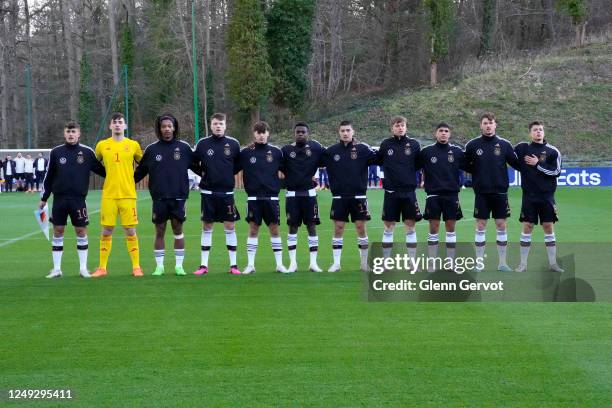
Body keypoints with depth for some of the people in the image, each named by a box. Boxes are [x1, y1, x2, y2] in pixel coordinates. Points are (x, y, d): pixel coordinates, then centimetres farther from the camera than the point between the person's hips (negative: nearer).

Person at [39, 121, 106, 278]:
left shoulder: (87, 152, 0)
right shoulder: (56, 152, 3)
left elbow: (102, 170, 9)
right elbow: (48, 177, 9)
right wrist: (43, 198, 11)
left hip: (78, 199, -1)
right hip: (59, 199, 1)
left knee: (81, 232, 1)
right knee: (58, 232, 4)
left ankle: (83, 268, 10)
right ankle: (57, 269, 10)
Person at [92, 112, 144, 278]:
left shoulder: (133, 145, 3)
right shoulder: (102, 145, 5)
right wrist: (110, 177, 14)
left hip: (128, 194, -1)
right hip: (108, 195, 1)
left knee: (130, 231, 1)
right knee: (106, 231, 3)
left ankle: (136, 267, 8)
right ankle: (102, 268, 10)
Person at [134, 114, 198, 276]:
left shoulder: (184, 147, 4)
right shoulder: (152, 149, 4)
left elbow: (195, 165, 11)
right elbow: (140, 171, 10)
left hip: (178, 197, 0)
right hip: (159, 197, 0)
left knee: (178, 229, 3)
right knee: (160, 231, 4)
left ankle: (179, 265, 11)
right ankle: (159, 266, 11)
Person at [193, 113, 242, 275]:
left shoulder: (233, 144, 1)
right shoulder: (203, 144, 0)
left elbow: (238, 165, 11)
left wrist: (228, 174, 2)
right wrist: (204, 173, 1)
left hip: (227, 192, 0)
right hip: (208, 192, 0)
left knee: (230, 227, 1)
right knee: (207, 227, 4)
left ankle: (233, 265, 8)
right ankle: (204, 265, 9)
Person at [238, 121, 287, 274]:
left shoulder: (276, 152, 4)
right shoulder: (246, 152, 1)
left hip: (271, 197, 1)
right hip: (253, 197, -1)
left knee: (274, 229, 3)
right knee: (253, 229, 1)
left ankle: (279, 264, 11)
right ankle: (250, 264, 7)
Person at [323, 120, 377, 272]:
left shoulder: (362, 149, -1)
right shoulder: (331, 151, 3)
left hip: (358, 196, -1)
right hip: (339, 197, 1)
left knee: (361, 227, 2)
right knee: (338, 228, 2)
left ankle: (365, 263, 12)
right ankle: (336, 263, 9)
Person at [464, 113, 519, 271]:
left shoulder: (504, 144, 2)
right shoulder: (473, 145, 1)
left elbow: (516, 163, 7)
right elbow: (465, 165, 9)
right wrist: (477, 172, -2)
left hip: (500, 192, 1)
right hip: (481, 193, -1)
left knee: (501, 226, 4)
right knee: (480, 227, 2)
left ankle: (502, 263, 13)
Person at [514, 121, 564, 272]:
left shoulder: (552, 151, 0)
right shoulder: (522, 148, 3)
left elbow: (556, 171, -7)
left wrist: (538, 164, -12)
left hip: (547, 196, 0)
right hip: (529, 196, 0)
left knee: (549, 227, 3)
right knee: (527, 226, 0)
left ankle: (553, 263, 10)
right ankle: (523, 264, 7)